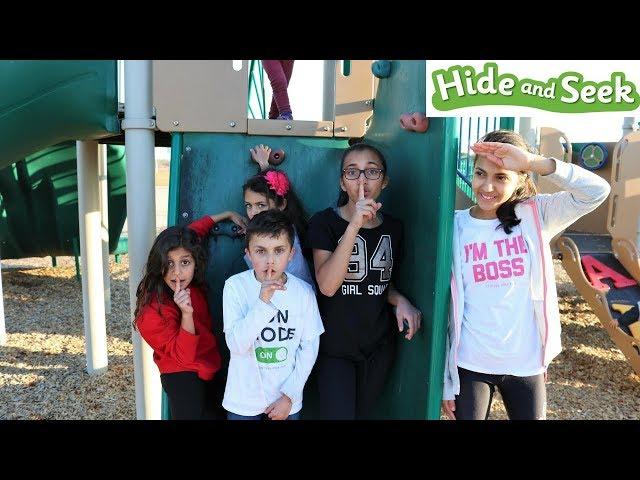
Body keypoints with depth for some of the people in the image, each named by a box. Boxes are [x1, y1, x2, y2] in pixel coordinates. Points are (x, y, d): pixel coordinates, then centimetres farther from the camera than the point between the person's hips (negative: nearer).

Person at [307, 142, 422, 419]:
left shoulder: (393, 227, 2)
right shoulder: (325, 222, -11)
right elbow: (327, 285, -25)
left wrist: (399, 300, -8)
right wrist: (354, 225, -31)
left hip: (379, 347, 4)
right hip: (335, 348, -4)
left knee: (363, 414, 18)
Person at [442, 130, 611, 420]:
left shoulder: (535, 216, -4)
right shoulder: (455, 227, -8)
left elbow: (597, 191, -18)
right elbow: (445, 306, -5)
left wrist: (533, 162, -27)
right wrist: (446, 380, -3)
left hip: (526, 362, 1)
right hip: (470, 364, -1)